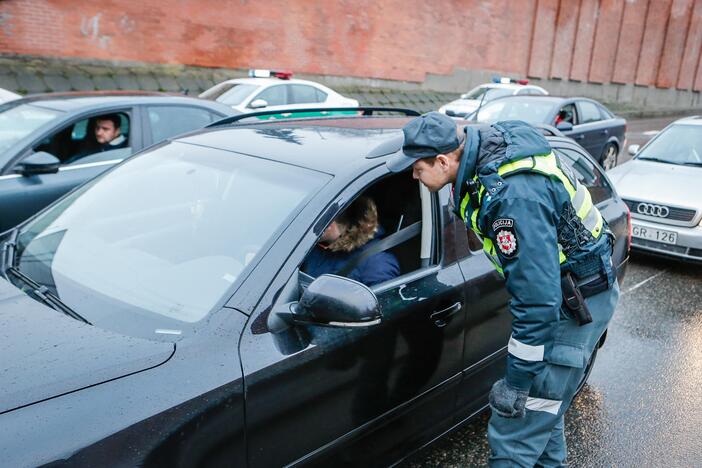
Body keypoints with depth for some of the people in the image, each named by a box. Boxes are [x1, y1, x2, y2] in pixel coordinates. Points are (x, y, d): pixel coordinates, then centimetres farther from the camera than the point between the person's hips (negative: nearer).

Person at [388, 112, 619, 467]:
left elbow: (538, 299, -33)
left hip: (579, 303, -10)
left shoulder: (514, 196, -34)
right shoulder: (487, 145, -5)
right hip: (560, 290, 10)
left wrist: (517, 381, -25)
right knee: (542, 409, 26)